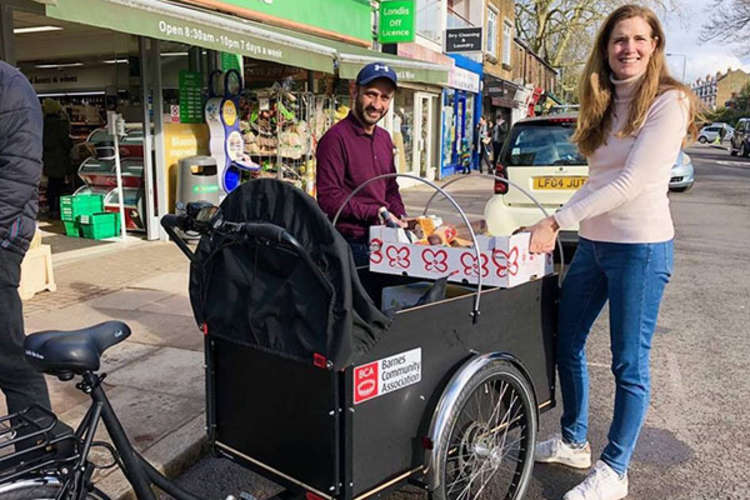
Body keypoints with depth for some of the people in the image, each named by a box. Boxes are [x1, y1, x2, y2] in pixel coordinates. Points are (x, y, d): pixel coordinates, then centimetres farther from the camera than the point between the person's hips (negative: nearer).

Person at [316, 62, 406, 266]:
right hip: (351, 247, -7)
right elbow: (329, 199, -19)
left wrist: (401, 219, 5)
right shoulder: (336, 138, -13)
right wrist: (378, 212, -17)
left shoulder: (384, 138, 14)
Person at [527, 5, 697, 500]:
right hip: (592, 242, 8)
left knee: (629, 364, 3)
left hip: (641, 246, -8)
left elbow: (631, 182, -20)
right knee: (566, 344, 14)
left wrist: (557, 220, -24)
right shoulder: (605, 105, 13)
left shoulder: (668, 102, -10)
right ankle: (574, 442, 33)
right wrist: (557, 225, 3)